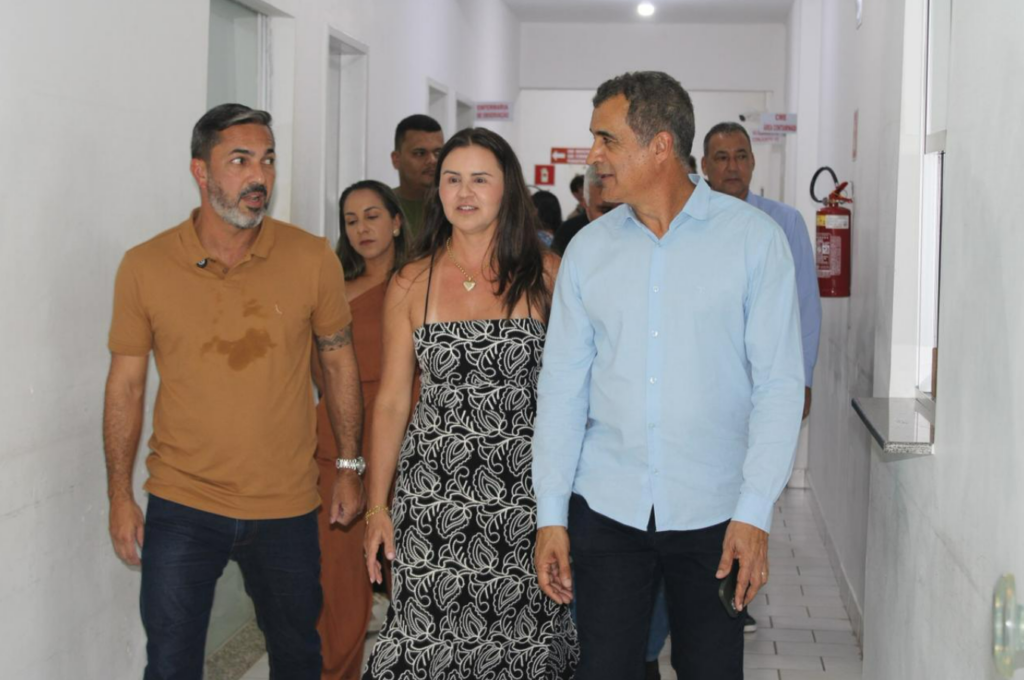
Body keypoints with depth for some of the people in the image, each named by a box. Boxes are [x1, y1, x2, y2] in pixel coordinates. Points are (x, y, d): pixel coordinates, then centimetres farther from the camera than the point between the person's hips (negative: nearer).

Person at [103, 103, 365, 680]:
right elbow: (126, 384, 2)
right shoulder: (145, 266, -5)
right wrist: (120, 497, 3)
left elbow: (339, 362, 6)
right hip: (181, 507, -1)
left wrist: (350, 466, 7)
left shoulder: (313, 259, -5)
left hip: (286, 509, 1)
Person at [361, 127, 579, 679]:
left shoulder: (545, 277, 1)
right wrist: (377, 507, 7)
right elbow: (392, 400, 8)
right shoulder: (411, 283, 5)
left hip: (524, 494, -1)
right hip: (433, 496, 1)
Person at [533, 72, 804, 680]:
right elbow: (562, 387, 6)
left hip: (713, 513, -2)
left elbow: (779, 384, -6)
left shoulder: (754, 238, -5)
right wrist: (551, 516, 1)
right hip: (607, 509, 2)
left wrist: (755, 513, -12)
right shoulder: (588, 249, 5)